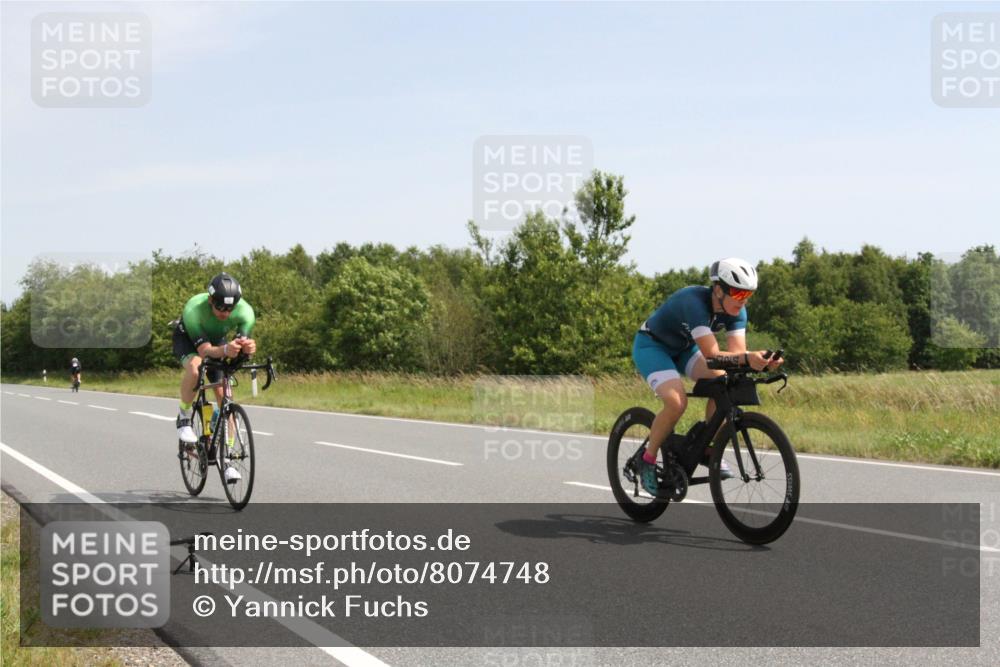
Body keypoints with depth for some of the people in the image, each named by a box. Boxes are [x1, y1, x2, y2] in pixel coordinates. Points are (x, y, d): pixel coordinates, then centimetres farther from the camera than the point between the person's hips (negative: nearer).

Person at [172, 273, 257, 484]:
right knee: (194, 366, -38)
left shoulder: (245, 311, -31)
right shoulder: (194, 309, -39)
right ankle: (184, 418, -15)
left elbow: (243, 343, -36)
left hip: (217, 341, 3)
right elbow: (204, 349, -42)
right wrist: (225, 350, -63)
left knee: (224, 396, -11)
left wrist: (248, 347, -61)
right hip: (187, 339, -3)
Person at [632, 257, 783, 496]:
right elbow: (712, 355, -42)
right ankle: (647, 460, -8)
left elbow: (737, 351, -23)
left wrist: (761, 361, -43)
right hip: (651, 345, -7)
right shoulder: (694, 301, -36)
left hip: (683, 348, 7)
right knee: (677, 402, -29)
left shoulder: (736, 311, -15)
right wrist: (747, 358, -57)